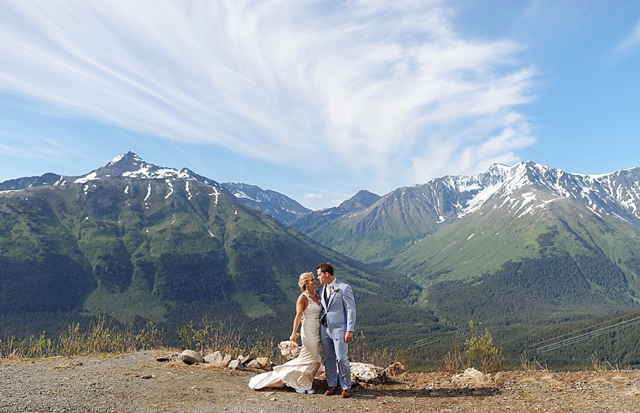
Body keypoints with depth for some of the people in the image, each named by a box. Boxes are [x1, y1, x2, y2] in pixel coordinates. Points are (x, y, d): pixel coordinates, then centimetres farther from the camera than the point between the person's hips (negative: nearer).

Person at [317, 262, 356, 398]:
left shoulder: (344, 288, -8)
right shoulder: (322, 290, 10)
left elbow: (351, 310, -9)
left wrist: (350, 330, -14)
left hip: (339, 329, -6)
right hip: (324, 328, 6)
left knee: (341, 358, -4)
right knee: (328, 358, 11)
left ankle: (346, 387, 11)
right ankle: (331, 385, 24)